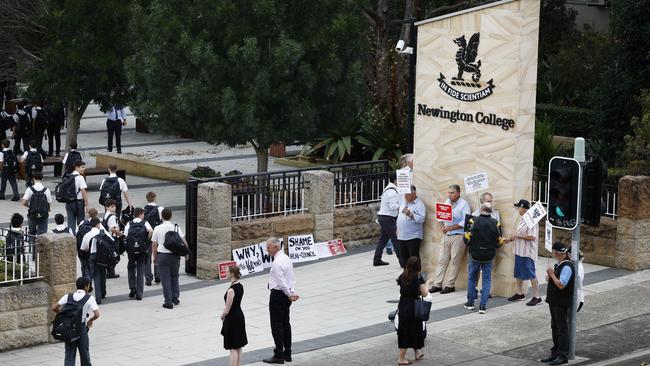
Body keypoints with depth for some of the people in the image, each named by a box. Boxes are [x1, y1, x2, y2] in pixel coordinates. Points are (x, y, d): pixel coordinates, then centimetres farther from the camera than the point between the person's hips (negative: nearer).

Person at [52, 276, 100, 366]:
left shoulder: (68, 297, 4)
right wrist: (90, 321, 3)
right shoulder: (89, 298, -6)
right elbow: (96, 314, -16)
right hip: (81, 329, -3)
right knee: (84, 354, 16)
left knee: (69, 356, 3)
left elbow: (54, 308, 1)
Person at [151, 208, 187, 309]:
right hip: (174, 255, 1)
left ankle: (168, 301, 2)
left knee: (165, 279, 2)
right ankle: (175, 297, 21)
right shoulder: (176, 228, -2)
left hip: (162, 255, -1)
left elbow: (154, 245, 0)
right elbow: (183, 242, -5)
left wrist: (155, 257, 11)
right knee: (174, 276, 21)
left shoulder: (157, 228, -2)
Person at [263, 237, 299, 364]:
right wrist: (292, 292, 2)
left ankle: (279, 356, 0)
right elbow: (292, 278, 10)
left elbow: (281, 282, -22)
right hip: (286, 295, 10)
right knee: (285, 323, 14)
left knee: (277, 325, -3)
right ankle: (287, 354, 20)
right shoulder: (286, 258, 10)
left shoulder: (276, 262, -20)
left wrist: (290, 294, -12)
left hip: (278, 295, -10)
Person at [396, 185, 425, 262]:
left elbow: (421, 219, -20)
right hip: (401, 237, 8)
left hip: (413, 237, -8)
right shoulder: (404, 203, 17)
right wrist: (398, 229, 22)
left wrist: (411, 215, -31)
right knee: (404, 258, 11)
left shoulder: (419, 205, -8)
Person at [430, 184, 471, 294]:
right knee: (442, 260, 6)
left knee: (454, 262, 0)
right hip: (446, 235, 6)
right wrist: (442, 227, -4)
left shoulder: (464, 204, -9)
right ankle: (437, 284, 9)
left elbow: (465, 222, -16)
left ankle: (450, 285, 7)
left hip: (458, 236, -6)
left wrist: (450, 228, -17)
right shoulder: (447, 202, 12)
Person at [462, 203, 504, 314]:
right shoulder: (495, 223, -7)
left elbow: (467, 239, -8)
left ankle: (470, 303, 23)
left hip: (475, 255, 0)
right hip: (489, 256, 0)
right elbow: (499, 242, -1)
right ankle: (483, 306, 3)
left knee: (471, 278, 18)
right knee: (487, 279, 9)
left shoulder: (474, 221, -12)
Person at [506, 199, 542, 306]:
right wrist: (511, 238, 9)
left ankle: (537, 297, 0)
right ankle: (519, 293, 31)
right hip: (519, 251, 10)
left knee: (531, 275, -5)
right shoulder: (522, 219, 11)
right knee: (518, 273, 18)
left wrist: (517, 235, -20)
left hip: (527, 253, -10)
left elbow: (532, 237, -25)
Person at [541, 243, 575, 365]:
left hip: (562, 303, -10)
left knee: (562, 329, -3)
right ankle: (555, 353, 26)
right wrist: (550, 274, -1)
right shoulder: (559, 264, 10)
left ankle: (563, 355, 2)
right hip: (554, 301, 10)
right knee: (555, 327, 16)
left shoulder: (567, 267, -20)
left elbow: (561, 285, -25)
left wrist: (552, 274, -18)